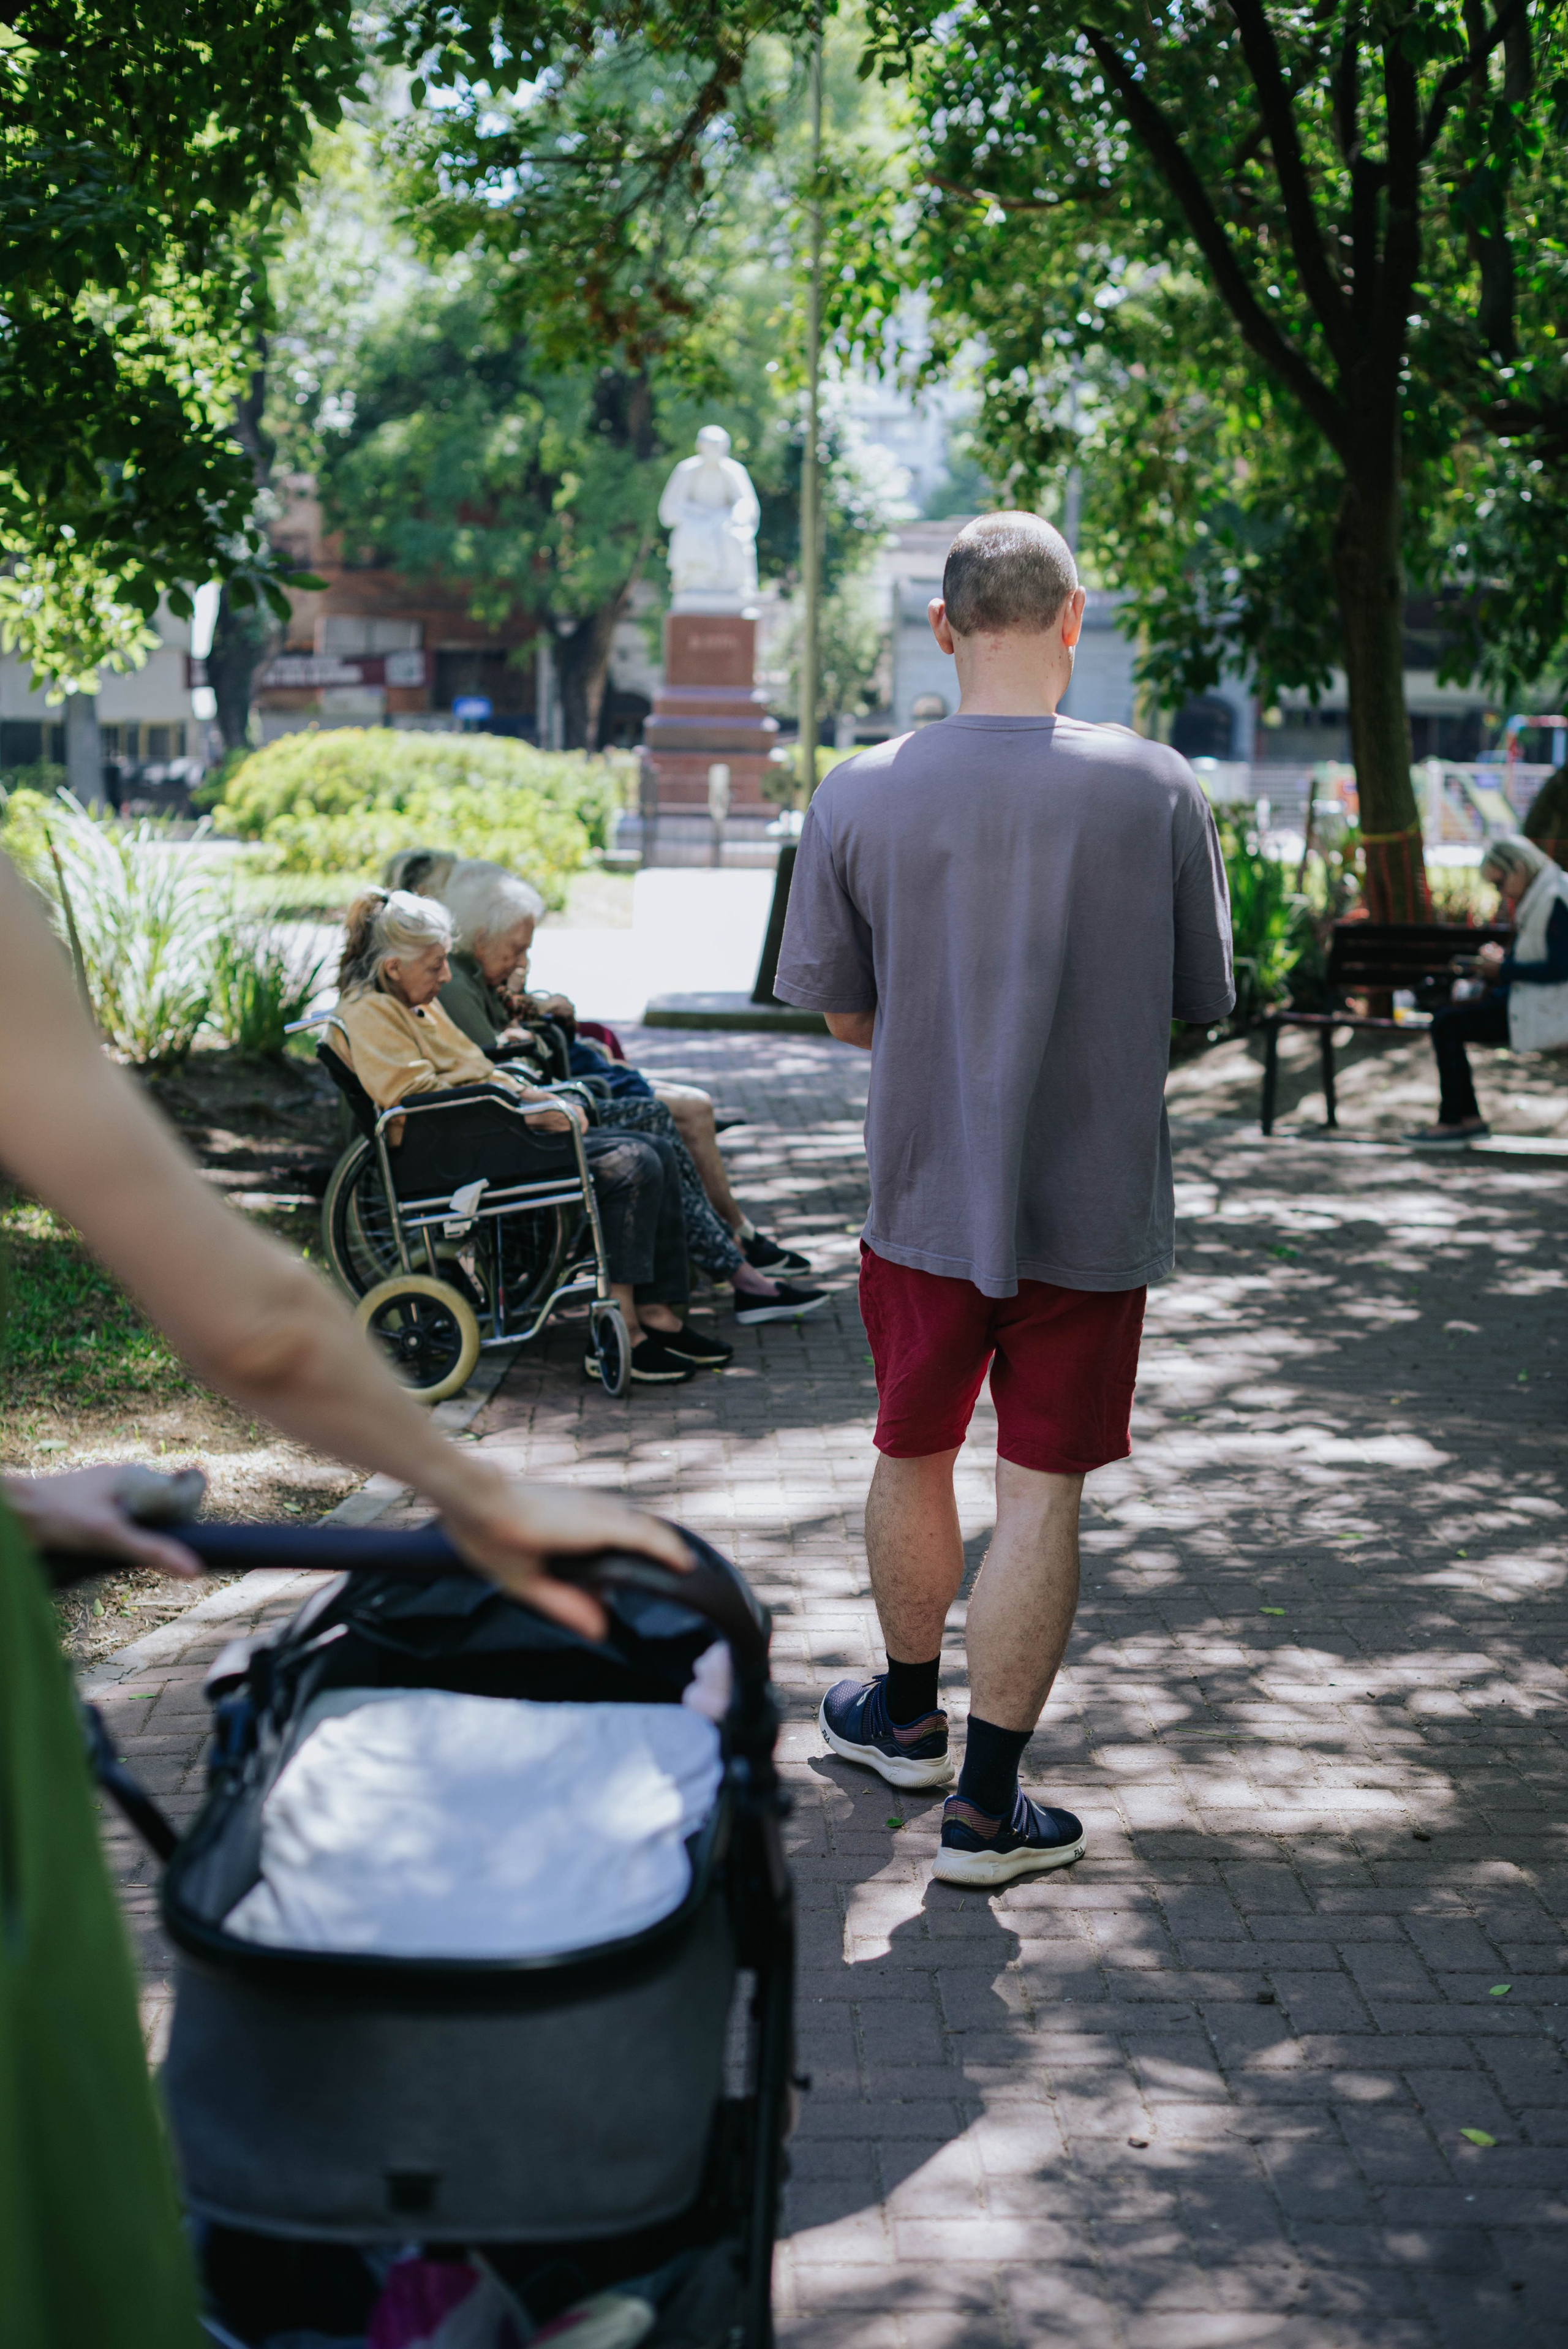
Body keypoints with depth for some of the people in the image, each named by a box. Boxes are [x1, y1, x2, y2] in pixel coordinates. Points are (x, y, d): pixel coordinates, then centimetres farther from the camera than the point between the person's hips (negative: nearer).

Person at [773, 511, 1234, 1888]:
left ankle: (908, 1714, 39)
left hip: (925, 1195, 2)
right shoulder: (1157, 789, -10)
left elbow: (840, 1012, 0)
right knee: (1042, 1490, 5)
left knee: (915, 1457, 20)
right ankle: (988, 1805, 12)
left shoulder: (859, 795, -9)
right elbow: (1202, 1002, 0)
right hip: (1095, 1206, -1)